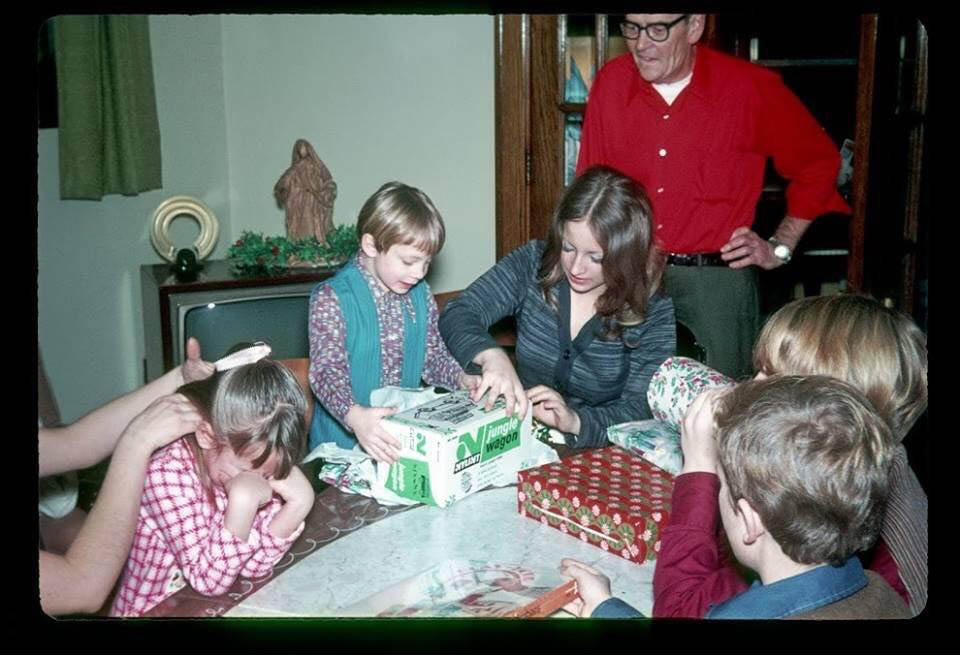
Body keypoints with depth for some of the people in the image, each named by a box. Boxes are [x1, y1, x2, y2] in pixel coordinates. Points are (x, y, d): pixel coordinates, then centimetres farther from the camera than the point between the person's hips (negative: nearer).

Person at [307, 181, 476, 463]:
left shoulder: (420, 295, 8)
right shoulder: (331, 298, -10)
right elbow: (327, 370, -18)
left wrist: (463, 380, -4)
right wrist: (355, 417, -35)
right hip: (344, 440, -4)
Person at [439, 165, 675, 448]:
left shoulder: (654, 314, -8)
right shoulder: (532, 264, -3)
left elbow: (641, 408, -12)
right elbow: (458, 314, -9)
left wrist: (576, 421, -32)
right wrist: (491, 354, -31)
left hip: (598, 453, 1)